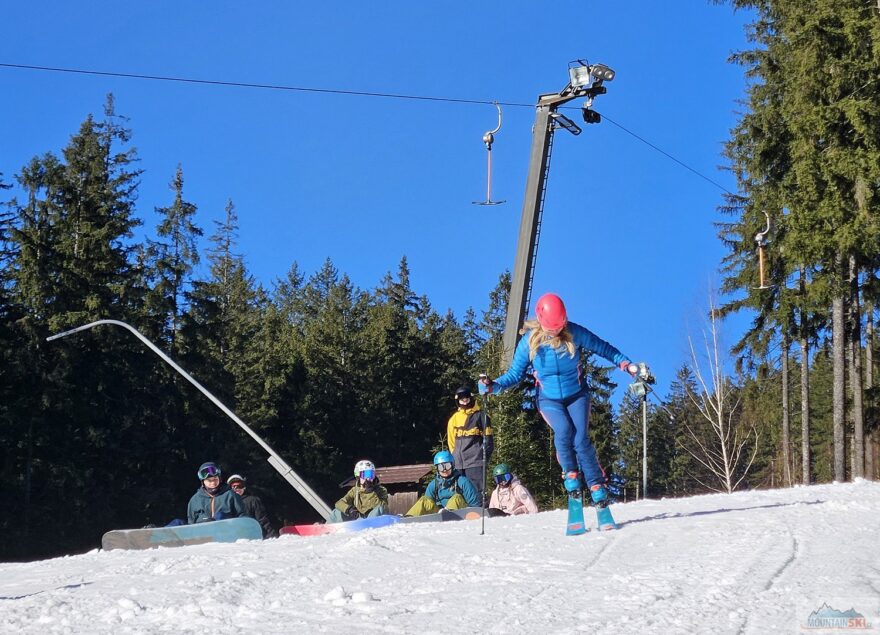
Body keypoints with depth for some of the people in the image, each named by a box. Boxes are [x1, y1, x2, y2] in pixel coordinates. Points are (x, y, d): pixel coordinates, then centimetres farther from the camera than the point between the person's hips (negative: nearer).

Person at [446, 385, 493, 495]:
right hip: (458, 464, 5)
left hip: (475, 461, -5)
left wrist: (484, 456, -4)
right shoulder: (454, 418, 15)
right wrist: (456, 456, 12)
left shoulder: (480, 416, 4)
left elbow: (488, 439, 2)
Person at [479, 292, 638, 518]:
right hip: (549, 400, 0)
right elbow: (514, 374, -6)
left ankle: (597, 486, -8)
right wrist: (493, 386, -22)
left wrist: (625, 364, -12)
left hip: (576, 395, 0)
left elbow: (603, 348, -2)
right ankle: (570, 473, -6)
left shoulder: (574, 333, -15)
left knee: (581, 439, -20)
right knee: (564, 430, -29)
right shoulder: (529, 341, -14)